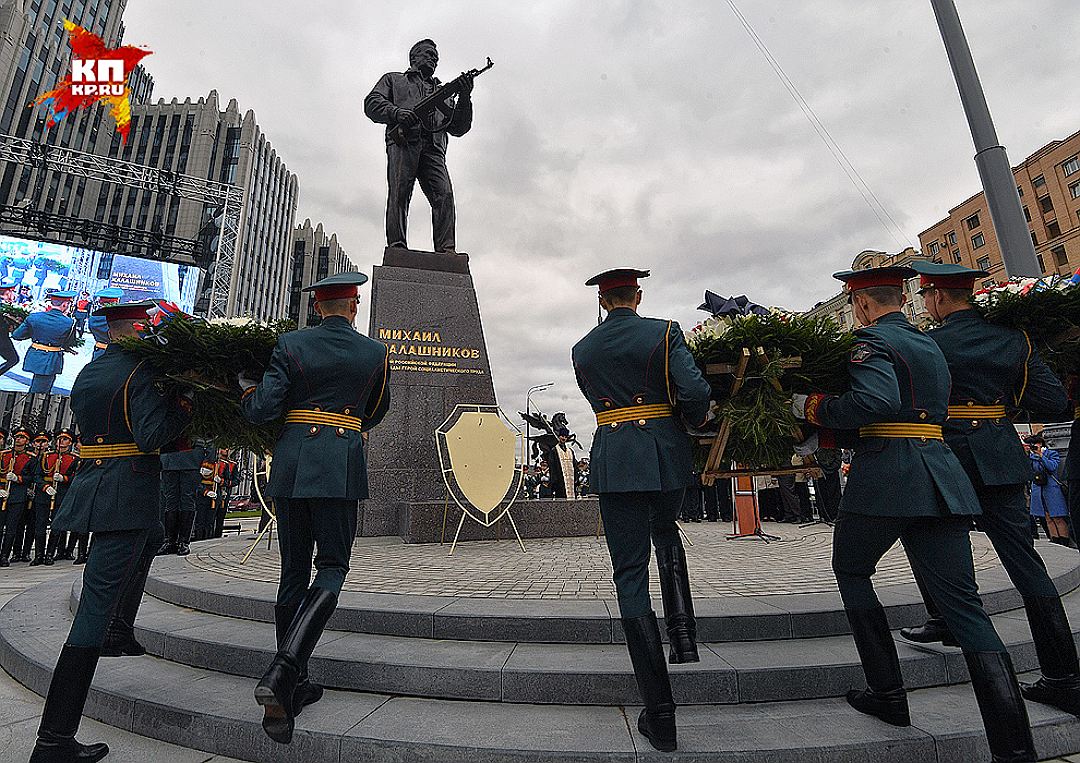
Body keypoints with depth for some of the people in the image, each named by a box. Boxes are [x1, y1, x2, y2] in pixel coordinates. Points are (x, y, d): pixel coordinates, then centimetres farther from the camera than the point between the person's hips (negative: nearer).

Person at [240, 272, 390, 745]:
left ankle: (293, 688, 23)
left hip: (290, 465, 3)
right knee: (332, 569, 7)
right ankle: (280, 675, -10)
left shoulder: (290, 345, 2)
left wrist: (248, 390, 18)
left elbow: (261, 411, -3)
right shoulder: (375, 353, 3)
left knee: (293, 573, 12)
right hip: (340, 467, -2)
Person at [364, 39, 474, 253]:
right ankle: (397, 246, -29)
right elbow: (371, 103, 15)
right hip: (403, 141, -1)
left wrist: (464, 98, 10)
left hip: (433, 147, 2)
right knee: (399, 192, -22)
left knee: (444, 194, -22)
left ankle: (446, 251, -32)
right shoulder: (394, 79, 31)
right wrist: (396, 112, -5)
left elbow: (458, 128, 25)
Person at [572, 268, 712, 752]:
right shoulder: (664, 332, -2)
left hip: (613, 461, 0)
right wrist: (697, 421, 8)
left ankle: (659, 714, 9)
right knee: (665, 531, 31)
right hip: (666, 453, 0)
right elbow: (695, 393, -12)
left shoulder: (582, 350, 8)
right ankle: (682, 633, 20)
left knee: (630, 575, 5)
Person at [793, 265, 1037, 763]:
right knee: (963, 604, 7)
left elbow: (876, 401, -25)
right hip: (941, 479, 7)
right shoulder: (931, 345, 21)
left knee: (850, 571, 15)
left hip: (886, 476, -7)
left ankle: (888, 694, 19)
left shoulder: (872, 341, -7)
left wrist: (814, 407, -10)